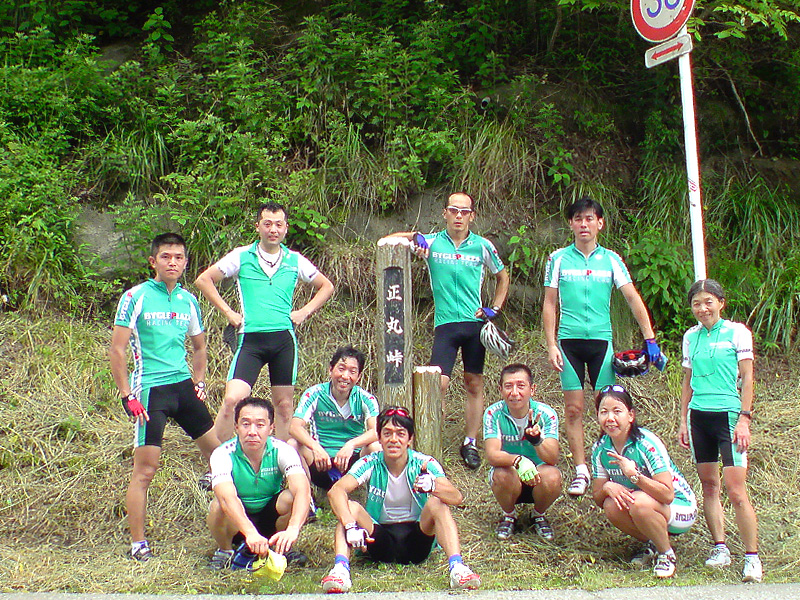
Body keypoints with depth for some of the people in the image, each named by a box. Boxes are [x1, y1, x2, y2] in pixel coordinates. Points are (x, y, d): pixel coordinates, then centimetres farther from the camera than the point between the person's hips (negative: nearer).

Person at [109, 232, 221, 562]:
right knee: (145, 470, -5)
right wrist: (127, 396, -12)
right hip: (150, 389, -5)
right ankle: (138, 544, 6)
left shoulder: (188, 300, 10)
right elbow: (117, 350, -8)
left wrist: (198, 382, 13)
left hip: (183, 386, 6)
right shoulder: (136, 297, -6)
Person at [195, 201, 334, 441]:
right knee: (232, 398, -14)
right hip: (251, 338, -2)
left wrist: (304, 312, 8)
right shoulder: (241, 256, 3)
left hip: (284, 339, 2)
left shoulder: (295, 260, 8)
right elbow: (204, 280, 9)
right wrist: (228, 312, 3)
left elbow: (326, 287, 21)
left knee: (284, 404, 6)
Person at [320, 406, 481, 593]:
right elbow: (336, 491, -26)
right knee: (350, 507, -23)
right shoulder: (370, 464, -10)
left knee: (437, 503, -26)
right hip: (380, 540, 1)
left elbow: (457, 497, -26)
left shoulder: (425, 464, -11)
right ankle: (341, 568, -41)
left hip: (416, 540, 0)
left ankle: (457, 567, -40)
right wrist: (350, 525, -43)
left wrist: (432, 485, -48)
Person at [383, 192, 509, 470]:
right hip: (446, 322, -1)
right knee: (439, 382, -11)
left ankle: (470, 442, 18)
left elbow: (502, 277, 20)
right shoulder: (432, 242, 2)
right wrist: (413, 238, -15)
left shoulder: (483, 246, 5)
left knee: (474, 384, 7)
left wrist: (494, 309, 9)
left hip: (475, 322, 2)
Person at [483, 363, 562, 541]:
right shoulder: (494, 413, -15)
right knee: (503, 474, -34)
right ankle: (509, 516, 1)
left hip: (538, 476, 0)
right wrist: (518, 460, -49)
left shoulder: (546, 414, -16)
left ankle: (539, 515, 3)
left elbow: (553, 458, -27)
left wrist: (537, 440, -50)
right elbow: (492, 455, -28)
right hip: (510, 478, 0)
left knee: (552, 476, -32)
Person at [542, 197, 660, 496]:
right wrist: (551, 345, -3)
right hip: (569, 340, 0)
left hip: (601, 339, 0)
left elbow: (633, 297, -1)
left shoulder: (611, 259, 5)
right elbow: (549, 304, 5)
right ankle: (581, 471, 9)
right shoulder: (558, 258, 4)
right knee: (574, 408, 1)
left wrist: (650, 338, -9)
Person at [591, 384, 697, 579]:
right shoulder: (600, 449, -8)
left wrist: (633, 475, -41)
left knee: (639, 502, -34)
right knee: (611, 506, -24)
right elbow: (597, 497, -4)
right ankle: (651, 544, 2)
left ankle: (666, 553, -8)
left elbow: (667, 494, -31)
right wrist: (607, 487, -26)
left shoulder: (647, 444, -25)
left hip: (681, 508, -5)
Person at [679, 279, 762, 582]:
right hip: (699, 417, 5)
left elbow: (747, 378, -4)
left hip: (728, 415, -5)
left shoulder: (737, 332, -2)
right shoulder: (691, 337, 11)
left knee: (736, 490, -9)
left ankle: (752, 558, -1)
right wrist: (683, 420, 13)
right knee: (708, 485, 8)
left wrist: (744, 418, -11)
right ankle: (720, 548, 18)